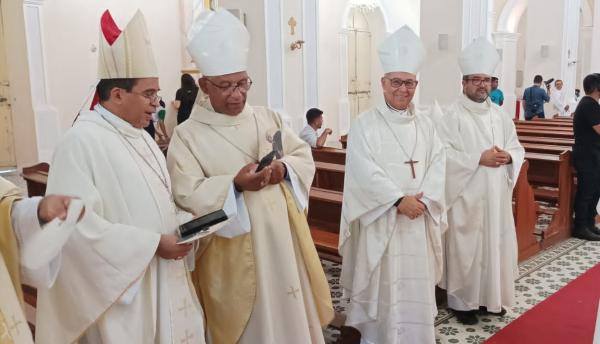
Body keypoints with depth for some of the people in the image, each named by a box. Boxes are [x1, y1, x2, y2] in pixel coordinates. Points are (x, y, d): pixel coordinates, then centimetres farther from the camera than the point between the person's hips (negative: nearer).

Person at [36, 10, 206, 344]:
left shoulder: (140, 136, 10)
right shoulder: (81, 141, -17)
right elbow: (78, 225, -23)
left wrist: (184, 223, -3)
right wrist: (153, 244, -21)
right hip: (122, 289, -8)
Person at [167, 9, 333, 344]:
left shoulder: (267, 117, 8)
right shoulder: (187, 134, -7)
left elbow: (304, 156, 10)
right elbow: (187, 195, -13)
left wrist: (284, 169, -12)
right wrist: (234, 185, -28)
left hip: (283, 238, 5)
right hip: (235, 252, -4)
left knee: (293, 313, 16)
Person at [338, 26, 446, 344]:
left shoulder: (425, 123, 9)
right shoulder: (364, 124, -4)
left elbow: (437, 164, 2)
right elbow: (364, 171, -14)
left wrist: (424, 200, -13)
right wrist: (399, 199, -18)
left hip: (419, 216, 4)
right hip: (381, 217, -4)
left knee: (416, 282, 10)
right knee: (381, 281, 2)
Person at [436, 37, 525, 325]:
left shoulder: (500, 115, 10)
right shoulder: (452, 116, -10)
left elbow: (517, 147, 14)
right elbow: (443, 154, -18)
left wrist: (508, 157, -8)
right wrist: (479, 159, -21)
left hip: (496, 196, 6)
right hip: (466, 196, -6)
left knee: (495, 245, 13)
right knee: (465, 249, 0)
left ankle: (490, 295, 28)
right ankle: (461, 301, 14)